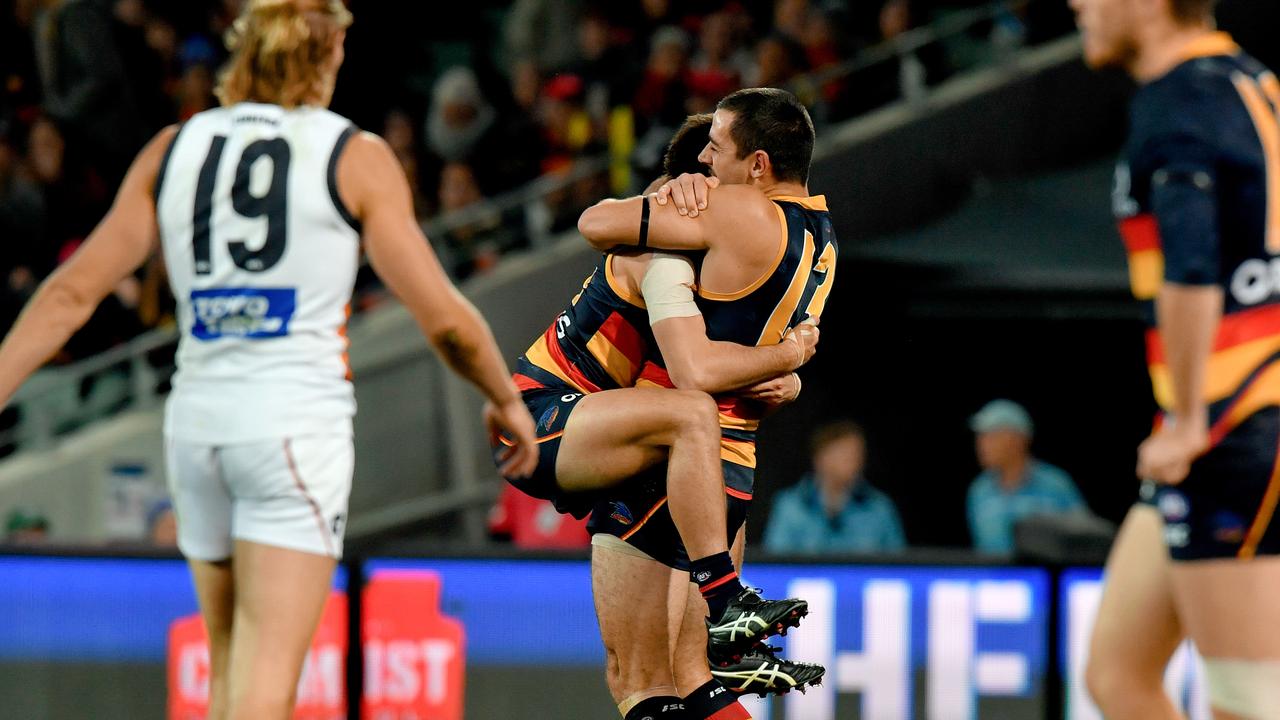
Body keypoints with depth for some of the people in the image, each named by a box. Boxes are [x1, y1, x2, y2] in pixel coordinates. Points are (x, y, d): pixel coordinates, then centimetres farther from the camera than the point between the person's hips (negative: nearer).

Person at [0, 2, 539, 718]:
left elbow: (71, 292, 6)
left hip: (196, 419, 5)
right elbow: (444, 317, -1)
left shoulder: (173, 150, 9)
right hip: (299, 422, -5)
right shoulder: (355, 157, -1)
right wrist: (507, 400, 15)